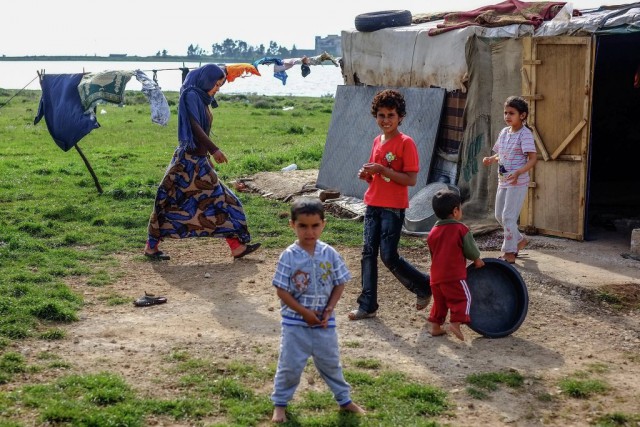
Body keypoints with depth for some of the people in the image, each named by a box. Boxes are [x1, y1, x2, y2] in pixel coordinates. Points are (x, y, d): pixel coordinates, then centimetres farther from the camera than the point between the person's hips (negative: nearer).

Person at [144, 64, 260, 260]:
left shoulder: (201, 98, 14)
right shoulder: (191, 95, -12)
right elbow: (195, 126, -24)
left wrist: (208, 154, 21)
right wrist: (214, 149, -31)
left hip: (200, 160, 10)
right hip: (189, 160, -10)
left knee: (220, 200, 7)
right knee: (172, 202, -2)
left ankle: (237, 246, 9)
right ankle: (151, 246, 8)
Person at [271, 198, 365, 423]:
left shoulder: (330, 254, -6)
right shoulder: (289, 256, -14)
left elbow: (339, 284, 1)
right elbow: (282, 291, -13)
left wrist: (329, 309, -10)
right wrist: (305, 312, -15)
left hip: (325, 322, 3)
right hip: (295, 322, -2)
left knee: (331, 363, 18)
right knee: (290, 366, 7)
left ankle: (345, 400, 34)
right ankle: (279, 404, 25)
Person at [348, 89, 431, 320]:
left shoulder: (406, 143, -11)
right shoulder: (377, 141, 11)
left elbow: (411, 179, -16)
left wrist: (383, 170, -22)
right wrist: (366, 174, -2)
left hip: (393, 208, -7)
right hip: (373, 204, 7)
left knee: (389, 256, -6)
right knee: (368, 253, 6)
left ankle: (424, 286, 16)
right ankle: (367, 305, 13)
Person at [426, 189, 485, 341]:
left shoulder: (432, 232, 10)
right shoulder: (461, 229, -8)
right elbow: (471, 249, -3)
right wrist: (477, 260, 17)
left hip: (436, 276, 6)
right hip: (455, 275, -6)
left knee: (440, 300, 19)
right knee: (463, 298, 2)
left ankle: (436, 325, 20)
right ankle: (455, 322, -12)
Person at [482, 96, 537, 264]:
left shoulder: (524, 134, -14)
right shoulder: (504, 132, 9)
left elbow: (533, 158, -20)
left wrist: (518, 173, -34)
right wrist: (491, 159, -3)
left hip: (518, 182, -8)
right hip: (503, 180, 8)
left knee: (508, 216, -8)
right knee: (499, 215, 15)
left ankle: (509, 253, 3)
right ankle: (520, 240, 35)